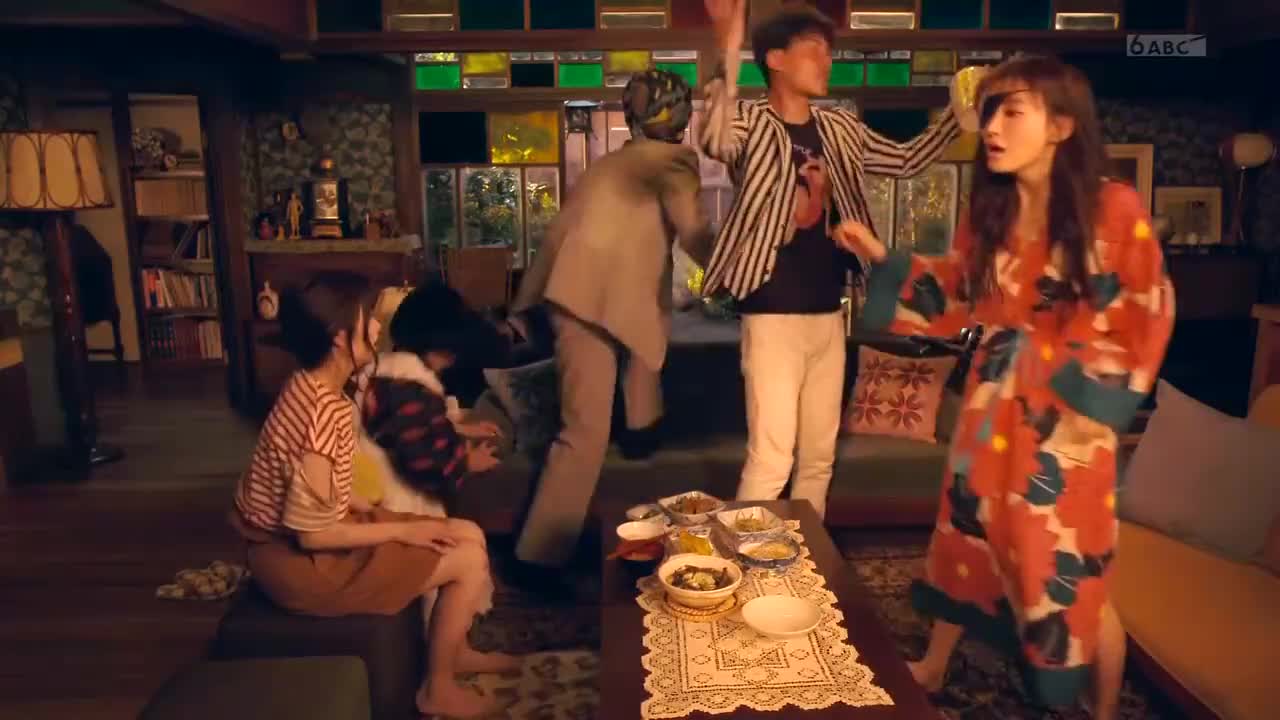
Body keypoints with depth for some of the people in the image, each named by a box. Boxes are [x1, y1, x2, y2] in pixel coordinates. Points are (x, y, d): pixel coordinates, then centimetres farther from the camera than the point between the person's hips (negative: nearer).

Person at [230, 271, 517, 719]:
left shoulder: (307, 385, 0)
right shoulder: (326, 413, -29)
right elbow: (312, 533, -26)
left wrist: (365, 508, 4)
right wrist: (401, 530, -16)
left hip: (289, 542, 9)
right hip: (300, 563, -9)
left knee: (465, 534, 11)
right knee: (470, 560, -8)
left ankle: (453, 649, 31)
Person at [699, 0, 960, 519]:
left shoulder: (839, 129, 11)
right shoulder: (751, 123, -9)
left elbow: (907, 161, 21)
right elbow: (716, 143, -32)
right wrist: (728, 49, -43)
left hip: (829, 315, 7)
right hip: (773, 316, -7)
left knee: (820, 456, 15)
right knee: (771, 458, -7)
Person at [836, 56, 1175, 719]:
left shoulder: (1113, 209, -13)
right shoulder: (989, 212, 2)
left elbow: (1149, 313, -7)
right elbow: (957, 293, 12)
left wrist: (1095, 384, -13)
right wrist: (881, 257, 4)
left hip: (1068, 415, -5)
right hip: (993, 403, 5)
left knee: (1073, 575, 4)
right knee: (965, 537, 18)